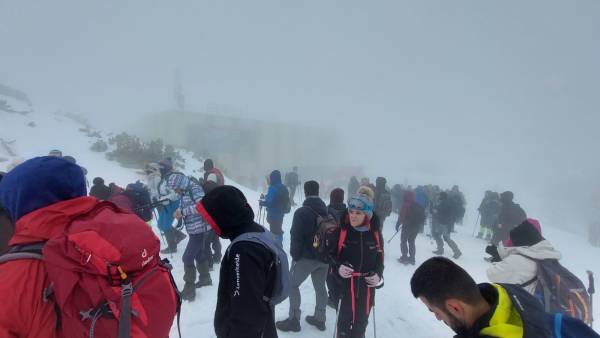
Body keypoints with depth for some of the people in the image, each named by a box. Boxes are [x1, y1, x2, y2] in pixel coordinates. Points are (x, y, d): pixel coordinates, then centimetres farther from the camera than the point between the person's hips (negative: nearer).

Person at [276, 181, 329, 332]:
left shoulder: (301, 212, -16)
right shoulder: (326, 211, 4)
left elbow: (296, 237, -17)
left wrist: (294, 255, -6)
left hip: (306, 256, -6)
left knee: (292, 285, 9)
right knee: (320, 286, 17)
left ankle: (294, 320, 8)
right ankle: (319, 319, 27)